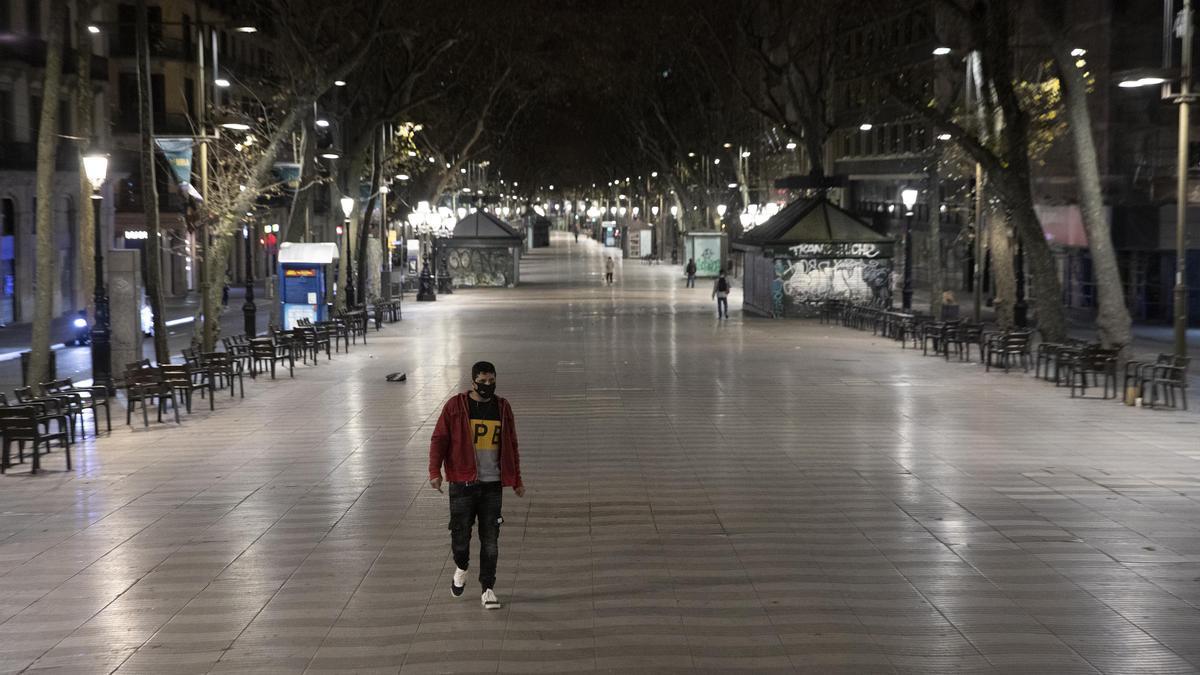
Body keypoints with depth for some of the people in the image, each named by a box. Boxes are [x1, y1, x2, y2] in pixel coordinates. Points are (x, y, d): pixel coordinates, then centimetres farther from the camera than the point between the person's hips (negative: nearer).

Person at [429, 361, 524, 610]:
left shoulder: (503, 408, 7)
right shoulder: (455, 406, -3)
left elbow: (511, 446, 14)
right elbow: (439, 439, -3)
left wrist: (516, 481, 14)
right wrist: (435, 472, -14)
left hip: (492, 485, 2)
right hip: (462, 484, -2)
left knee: (490, 540, 2)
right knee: (460, 535, 2)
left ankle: (488, 589, 11)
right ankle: (461, 568, 33)